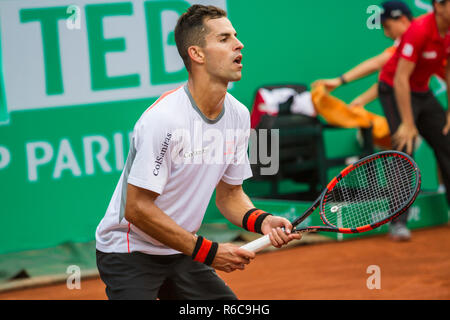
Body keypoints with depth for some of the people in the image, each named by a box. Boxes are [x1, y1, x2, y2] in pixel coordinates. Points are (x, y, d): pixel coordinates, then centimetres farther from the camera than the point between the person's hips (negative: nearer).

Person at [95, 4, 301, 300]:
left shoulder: (238, 115, 0)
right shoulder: (163, 119, -25)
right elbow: (137, 208, -24)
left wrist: (261, 221, -11)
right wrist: (208, 251, -22)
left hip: (182, 253, 7)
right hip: (130, 252, -7)